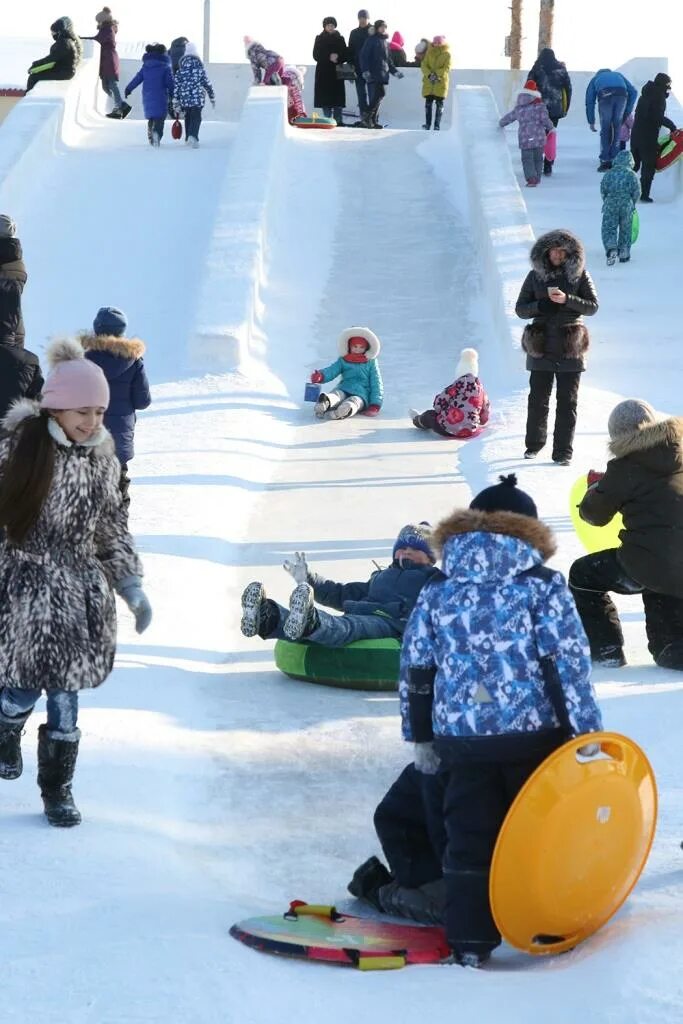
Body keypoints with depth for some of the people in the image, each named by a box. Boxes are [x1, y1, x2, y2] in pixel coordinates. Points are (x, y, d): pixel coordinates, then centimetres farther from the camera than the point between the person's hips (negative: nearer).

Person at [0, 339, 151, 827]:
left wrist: (133, 588, 8)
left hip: (79, 591, 3)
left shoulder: (102, 459, 2)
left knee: (65, 697, 4)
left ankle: (57, 788, 20)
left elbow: (113, 530, 12)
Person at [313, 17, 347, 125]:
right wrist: (329, 57, -15)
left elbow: (345, 55, 6)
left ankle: (338, 120, -2)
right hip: (323, 71, -1)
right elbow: (316, 55, -1)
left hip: (337, 71, 1)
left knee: (338, 96, -5)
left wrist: (338, 58, -15)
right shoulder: (319, 39, 6)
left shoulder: (340, 39, 10)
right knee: (325, 96, -6)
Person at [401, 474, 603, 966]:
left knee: (468, 837, 9)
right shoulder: (544, 586, -5)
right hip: (534, 732, -2)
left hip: (461, 737, 2)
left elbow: (415, 671, 6)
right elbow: (567, 664, -10)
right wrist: (586, 732, -8)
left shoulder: (436, 592, 4)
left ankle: (470, 942, 9)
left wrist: (421, 738, 16)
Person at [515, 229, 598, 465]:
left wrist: (567, 300, -17)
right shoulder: (535, 276, 5)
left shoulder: (579, 275, 2)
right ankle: (534, 444, 22)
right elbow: (520, 309, 6)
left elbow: (592, 306, -2)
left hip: (569, 348, -1)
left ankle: (563, 451, 4)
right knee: (538, 399, 5)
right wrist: (541, 305, -13)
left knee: (567, 401, 0)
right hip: (541, 347, 1)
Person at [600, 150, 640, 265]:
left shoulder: (609, 174, 0)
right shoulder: (632, 175, -3)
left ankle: (611, 248, -23)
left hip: (610, 205, 0)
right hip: (627, 205, 0)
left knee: (609, 228, 1)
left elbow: (603, 190, 2)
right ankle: (624, 254, 17)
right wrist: (632, 204, 15)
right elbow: (637, 192, -2)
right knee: (625, 230, 13)